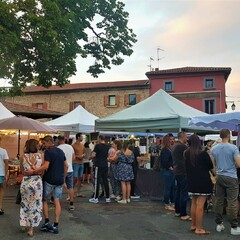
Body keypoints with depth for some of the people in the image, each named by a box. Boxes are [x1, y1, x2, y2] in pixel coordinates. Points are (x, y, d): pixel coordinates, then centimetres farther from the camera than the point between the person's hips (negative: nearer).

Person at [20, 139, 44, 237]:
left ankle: (23, 224, 28)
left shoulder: (23, 156, -4)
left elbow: (22, 171, 5)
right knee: (35, 205, 10)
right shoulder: (40, 156, -6)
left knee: (25, 204, 23)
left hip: (25, 182, 1)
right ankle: (31, 229, 15)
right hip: (37, 182, -1)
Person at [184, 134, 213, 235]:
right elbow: (211, 166, -4)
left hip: (191, 181, 6)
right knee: (200, 204, -2)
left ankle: (193, 225, 26)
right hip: (202, 181, -6)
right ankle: (199, 228, 3)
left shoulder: (186, 153, 4)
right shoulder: (203, 153, -13)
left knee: (194, 203, 16)